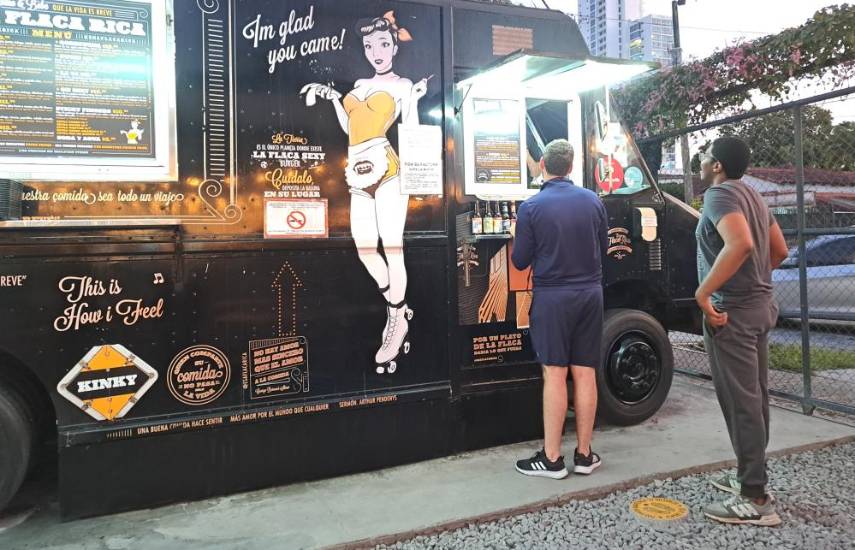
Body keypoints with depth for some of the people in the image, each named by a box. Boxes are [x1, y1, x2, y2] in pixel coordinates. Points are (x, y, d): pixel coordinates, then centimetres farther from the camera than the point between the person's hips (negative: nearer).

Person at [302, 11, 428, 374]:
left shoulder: (403, 85, 4)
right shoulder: (360, 85, 19)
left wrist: (417, 99, -11)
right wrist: (331, 96, 23)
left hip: (386, 170, -6)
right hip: (360, 174, 7)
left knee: (391, 247, -5)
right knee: (364, 249, 4)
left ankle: (397, 325, 6)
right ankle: (400, 310, 21)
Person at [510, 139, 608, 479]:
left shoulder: (531, 207, -10)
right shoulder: (592, 200, 3)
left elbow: (520, 261, -4)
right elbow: (603, 247, 13)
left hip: (552, 296, -4)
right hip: (590, 294, 4)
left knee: (555, 376, -1)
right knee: (585, 374, 8)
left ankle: (551, 459, 5)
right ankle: (584, 454, 16)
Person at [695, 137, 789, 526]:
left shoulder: (720, 194, -14)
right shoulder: (752, 196, 15)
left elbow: (740, 243, -32)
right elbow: (779, 250, 22)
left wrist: (703, 292, -29)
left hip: (732, 310, -10)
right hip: (759, 305, 10)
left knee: (740, 402, -5)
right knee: (754, 397, 15)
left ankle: (755, 500, 2)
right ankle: (748, 476, 28)